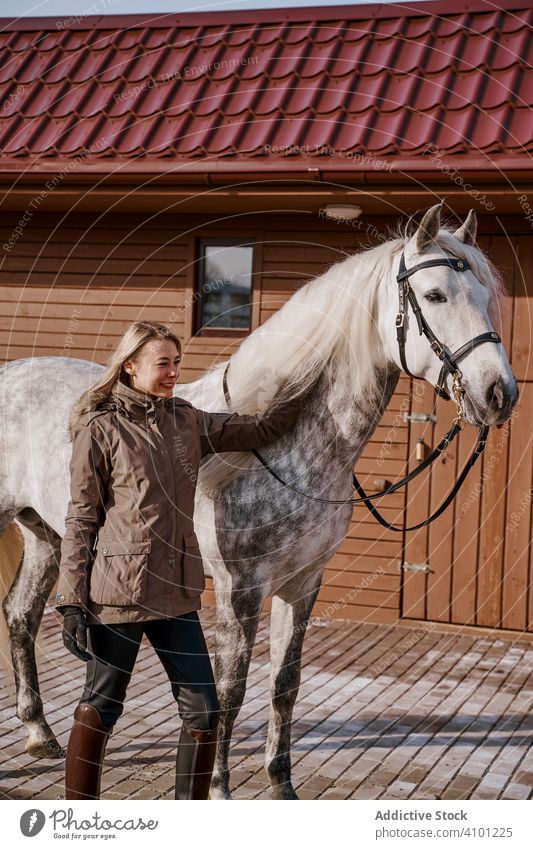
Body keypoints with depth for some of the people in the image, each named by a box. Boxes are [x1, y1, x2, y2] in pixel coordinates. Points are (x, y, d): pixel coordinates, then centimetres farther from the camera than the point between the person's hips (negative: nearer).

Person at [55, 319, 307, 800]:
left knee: (203, 711, 5)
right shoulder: (100, 430, -5)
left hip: (176, 591, 5)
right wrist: (72, 600, -9)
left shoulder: (187, 421, 10)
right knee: (101, 707, 6)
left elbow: (260, 430, 16)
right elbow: (81, 520, -5)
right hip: (117, 590, -5)